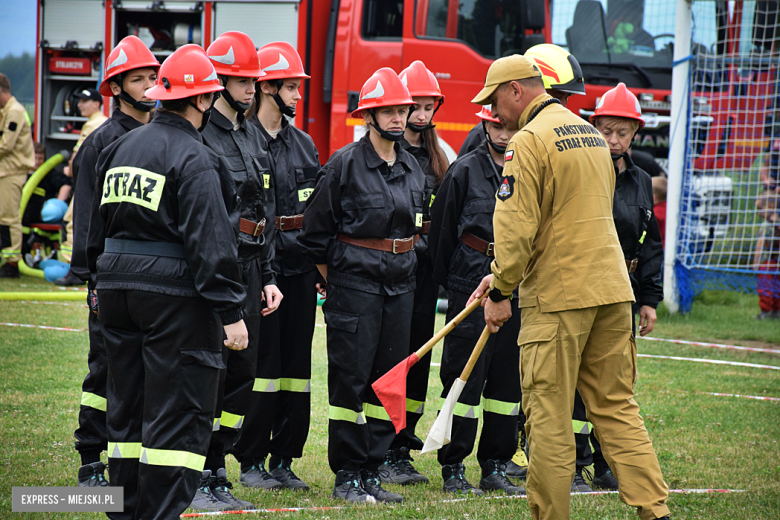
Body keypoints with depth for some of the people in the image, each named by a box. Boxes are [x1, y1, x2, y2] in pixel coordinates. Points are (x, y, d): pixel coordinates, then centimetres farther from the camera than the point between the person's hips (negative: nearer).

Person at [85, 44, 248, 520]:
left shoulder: (120, 149, 12)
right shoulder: (194, 160, -14)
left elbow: (99, 227, 20)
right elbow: (210, 241, -19)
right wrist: (231, 311, -18)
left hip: (119, 286, 8)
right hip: (175, 296, -8)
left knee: (128, 406, 15)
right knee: (178, 412, -4)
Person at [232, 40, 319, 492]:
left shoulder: (303, 144, 14)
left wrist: (322, 267, 14)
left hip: (300, 268, 6)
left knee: (297, 367, 7)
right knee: (262, 365, -4)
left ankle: (284, 461, 14)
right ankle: (251, 463, 5)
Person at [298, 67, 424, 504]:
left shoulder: (413, 168, 11)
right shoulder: (344, 164, -7)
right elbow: (316, 231, -3)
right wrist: (335, 282, 1)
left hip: (400, 285, 6)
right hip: (354, 283, -6)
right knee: (350, 378, -5)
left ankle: (372, 471, 12)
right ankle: (347, 476, 0)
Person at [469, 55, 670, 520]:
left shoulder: (529, 141, -10)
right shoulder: (591, 133, 17)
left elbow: (517, 225, -15)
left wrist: (502, 291, -4)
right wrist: (504, 276, 23)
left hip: (559, 293, -8)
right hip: (613, 288, 8)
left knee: (549, 414, -1)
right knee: (616, 406, 9)